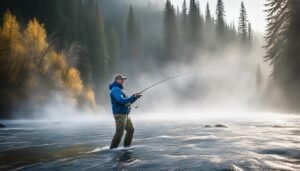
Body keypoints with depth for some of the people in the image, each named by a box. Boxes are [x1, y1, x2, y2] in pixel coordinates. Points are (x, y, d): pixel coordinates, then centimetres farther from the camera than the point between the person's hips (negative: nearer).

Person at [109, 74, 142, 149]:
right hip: (119, 114, -10)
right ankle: (113, 148, -3)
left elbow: (128, 101, 21)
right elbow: (121, 101, -26)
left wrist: (134, 97, 5)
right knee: (119, 132, -10)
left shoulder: (121, 89, 19)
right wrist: (133, 97, -24)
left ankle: (126, 146, 20)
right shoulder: (115, 90, -12)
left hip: (125, 114, 10)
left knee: (130, 129, 12)